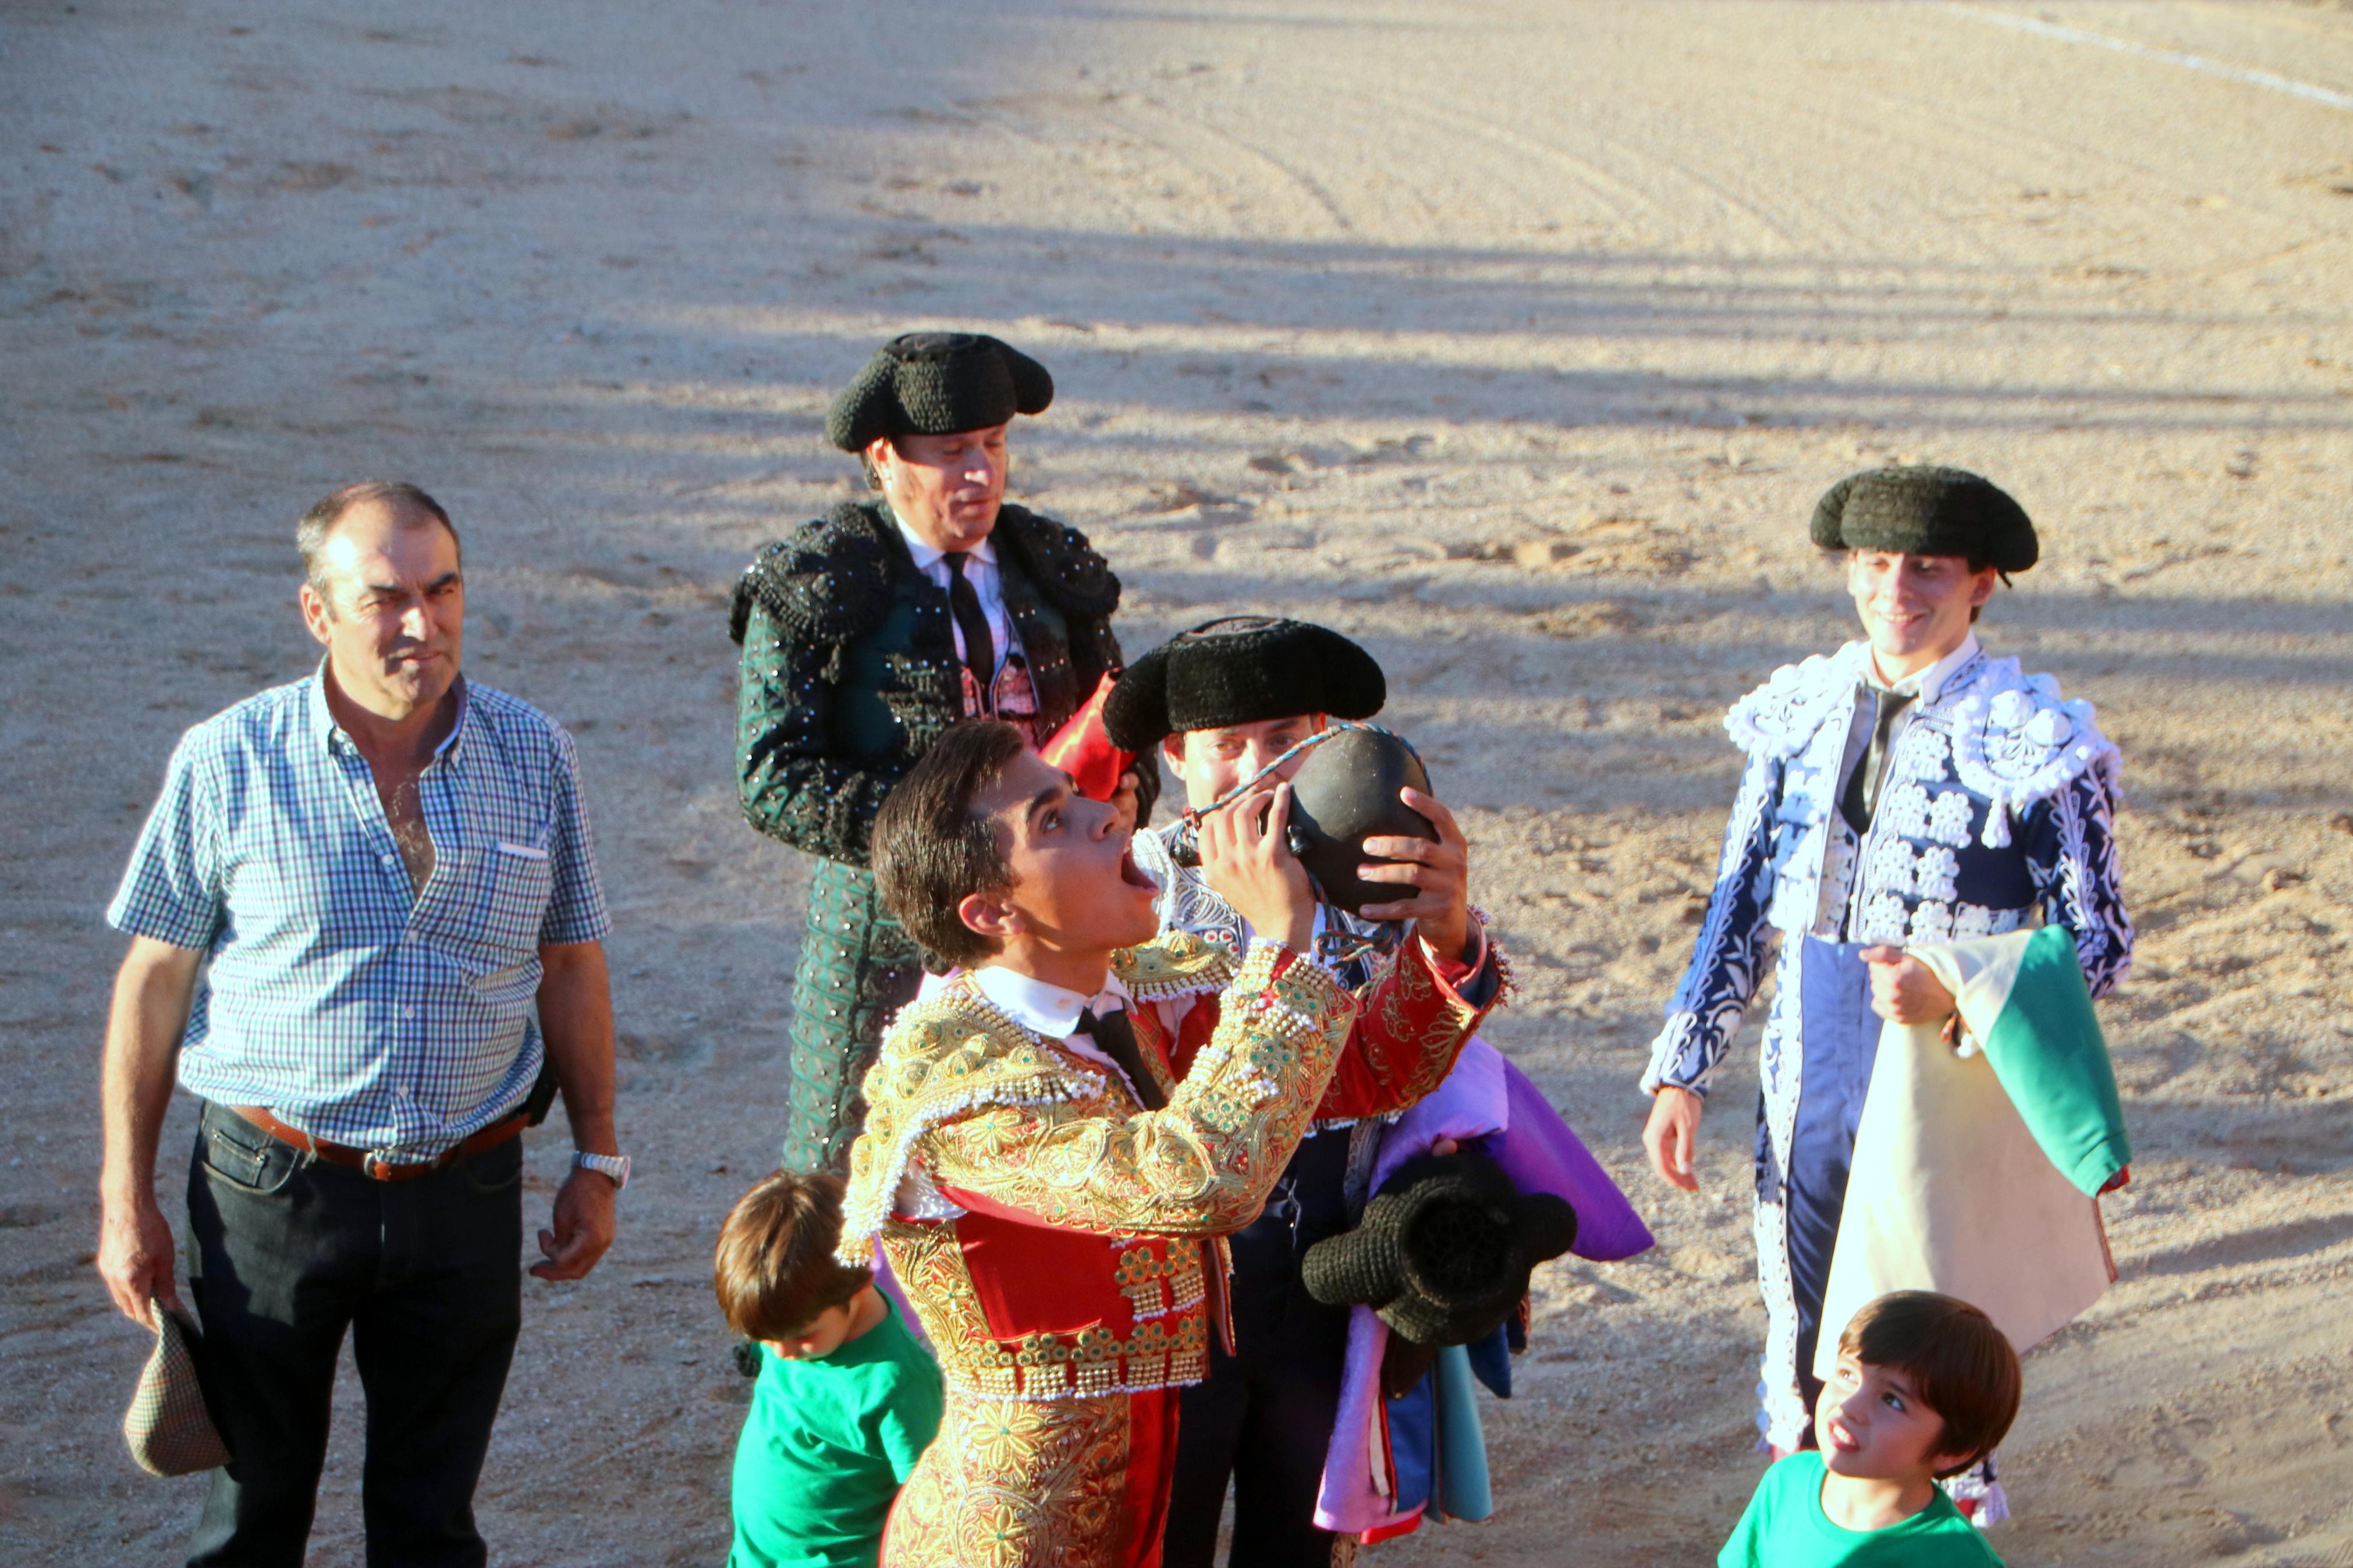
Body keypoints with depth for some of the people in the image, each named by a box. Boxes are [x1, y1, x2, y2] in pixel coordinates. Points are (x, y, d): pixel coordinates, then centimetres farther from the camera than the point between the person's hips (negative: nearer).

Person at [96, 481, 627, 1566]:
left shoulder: (533, 755, 1)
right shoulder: (229, 762, -7)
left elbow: (572, 967, 10)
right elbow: (153, 983, -1)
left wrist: (597, 1163, 9)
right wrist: (126, 1199, -1)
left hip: (467, 1192, 2)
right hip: (275, 1183, -2)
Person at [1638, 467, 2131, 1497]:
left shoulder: (2031, 740, -10)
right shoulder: (1802, 713, 5)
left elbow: (2100, 946, -9)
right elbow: (1740, 908, 13)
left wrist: (1955, 993, -24)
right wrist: (1683, 1071, 9)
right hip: (1809, 1092, 4)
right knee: (1801, 1349, 13)